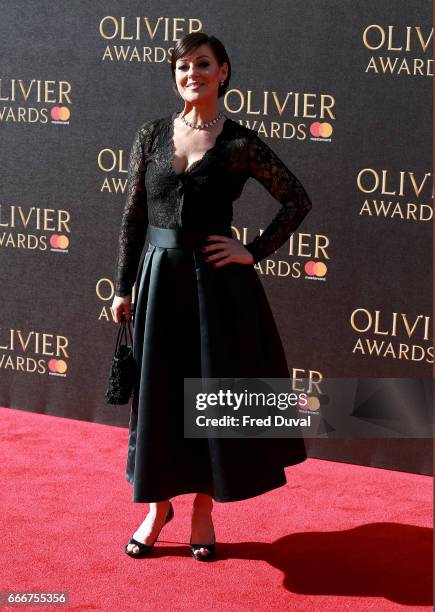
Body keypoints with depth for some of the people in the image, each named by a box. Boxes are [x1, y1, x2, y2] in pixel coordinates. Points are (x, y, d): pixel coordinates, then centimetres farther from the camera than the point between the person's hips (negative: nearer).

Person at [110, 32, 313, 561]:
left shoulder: (239, 143, -4)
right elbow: (133, 216, 6)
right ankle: (158, 505, 25)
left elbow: (297, 201, 1)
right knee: (158, 393, 8)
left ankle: (204, 509, 21)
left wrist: (254, 253, -5)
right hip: (160, 276, 2)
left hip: (216, 281, -2)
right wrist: (123, 287, 3)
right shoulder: (150, 136, 3)